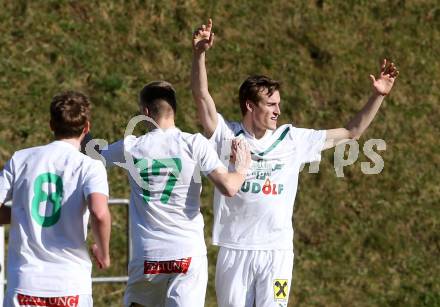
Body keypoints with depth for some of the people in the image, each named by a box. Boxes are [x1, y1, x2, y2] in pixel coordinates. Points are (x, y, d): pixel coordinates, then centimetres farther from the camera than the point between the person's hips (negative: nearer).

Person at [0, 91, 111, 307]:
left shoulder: (20, 160, 6)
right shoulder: (90, 166, -2)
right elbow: (100, 214, -19)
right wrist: (103, 253, -1)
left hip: (24, 281, 2)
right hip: (71, 284, -2)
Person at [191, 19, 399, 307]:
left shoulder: (293, 140, 7)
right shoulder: (227, 135, 0)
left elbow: (351, 132, 11)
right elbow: (202, 96, -13)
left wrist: (378, 96, 3)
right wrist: (199, 55, -27)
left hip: (277, 251, 1)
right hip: (235, 249, -1)